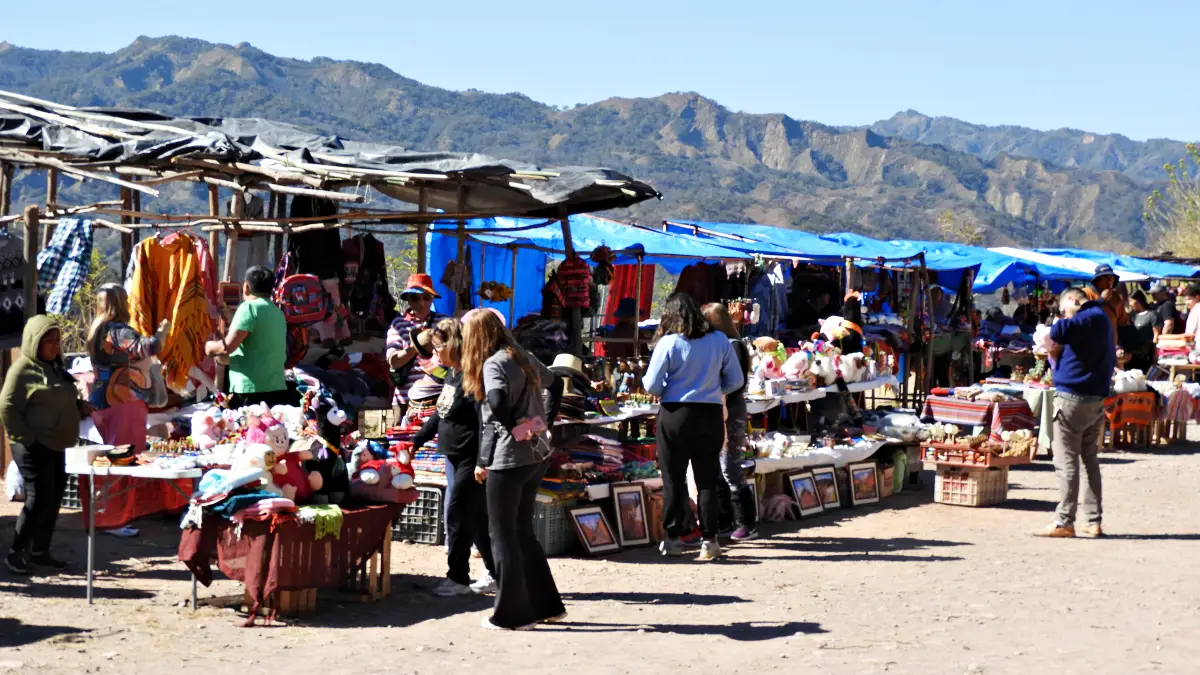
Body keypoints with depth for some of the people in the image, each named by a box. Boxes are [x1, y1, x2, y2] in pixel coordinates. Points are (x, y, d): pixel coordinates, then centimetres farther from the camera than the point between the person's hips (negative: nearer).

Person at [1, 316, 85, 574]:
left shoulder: (55, 367, 14)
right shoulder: (23, 369, -12)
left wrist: (81, 407, 7)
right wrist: (26, 439, -18)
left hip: (55, 445, 9)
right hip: (34, 447, -9)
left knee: (54, 499, 10)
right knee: (39, 500, -10)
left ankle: (39, 551, 20)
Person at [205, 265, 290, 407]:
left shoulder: (250, 307, -7)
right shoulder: (279, 313, 15)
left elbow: (227, 347, -14)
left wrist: (210, 347, 9)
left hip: (251, 391, -7)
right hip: (277, 389, 7)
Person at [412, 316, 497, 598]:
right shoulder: (451, 374, 11)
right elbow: (440, 414, 21)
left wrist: (482, 464, -25)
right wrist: (416, 441, 23)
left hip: (471, 458, -10)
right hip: (457, 457, 10)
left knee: (458, 514, -4)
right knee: (477, 517, 14)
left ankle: (458, 578, 4)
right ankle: (496, 574, 22)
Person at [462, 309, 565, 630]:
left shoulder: (493, 364, -12)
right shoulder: (524, 357, 12)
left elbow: (497, 404, -28)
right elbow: (556, 384, 27)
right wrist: (545, 421, 21)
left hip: (509, 459, -8)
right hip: (538, 454, 8)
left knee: (502, 534, 3)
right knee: (522, 529, 18)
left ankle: (512, 614, 7)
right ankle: (546, 605, 22)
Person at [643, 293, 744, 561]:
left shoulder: (669, 343, -9)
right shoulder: (719, 340, 0)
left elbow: (652, 385, -7)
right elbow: (736, 380, 6)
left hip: (675, 416, -2)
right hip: (710, 416, 2)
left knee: (674, 479, 7)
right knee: (707, 481, 7)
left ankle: (673, 538, 12)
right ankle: (708, 540, 5)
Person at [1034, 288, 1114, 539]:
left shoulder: (1091, 317, -12)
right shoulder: (1102, 318, 18)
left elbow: (1059, 330, -31)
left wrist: (1054, 348, -8)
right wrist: (1058, 354, 16)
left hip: (1073, 398, -10)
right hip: (1096, 398, 10)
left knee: (1066, 462, -5)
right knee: (1090, 460, 12)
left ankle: (1064, 522, -4)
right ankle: (1093, 522, 14)